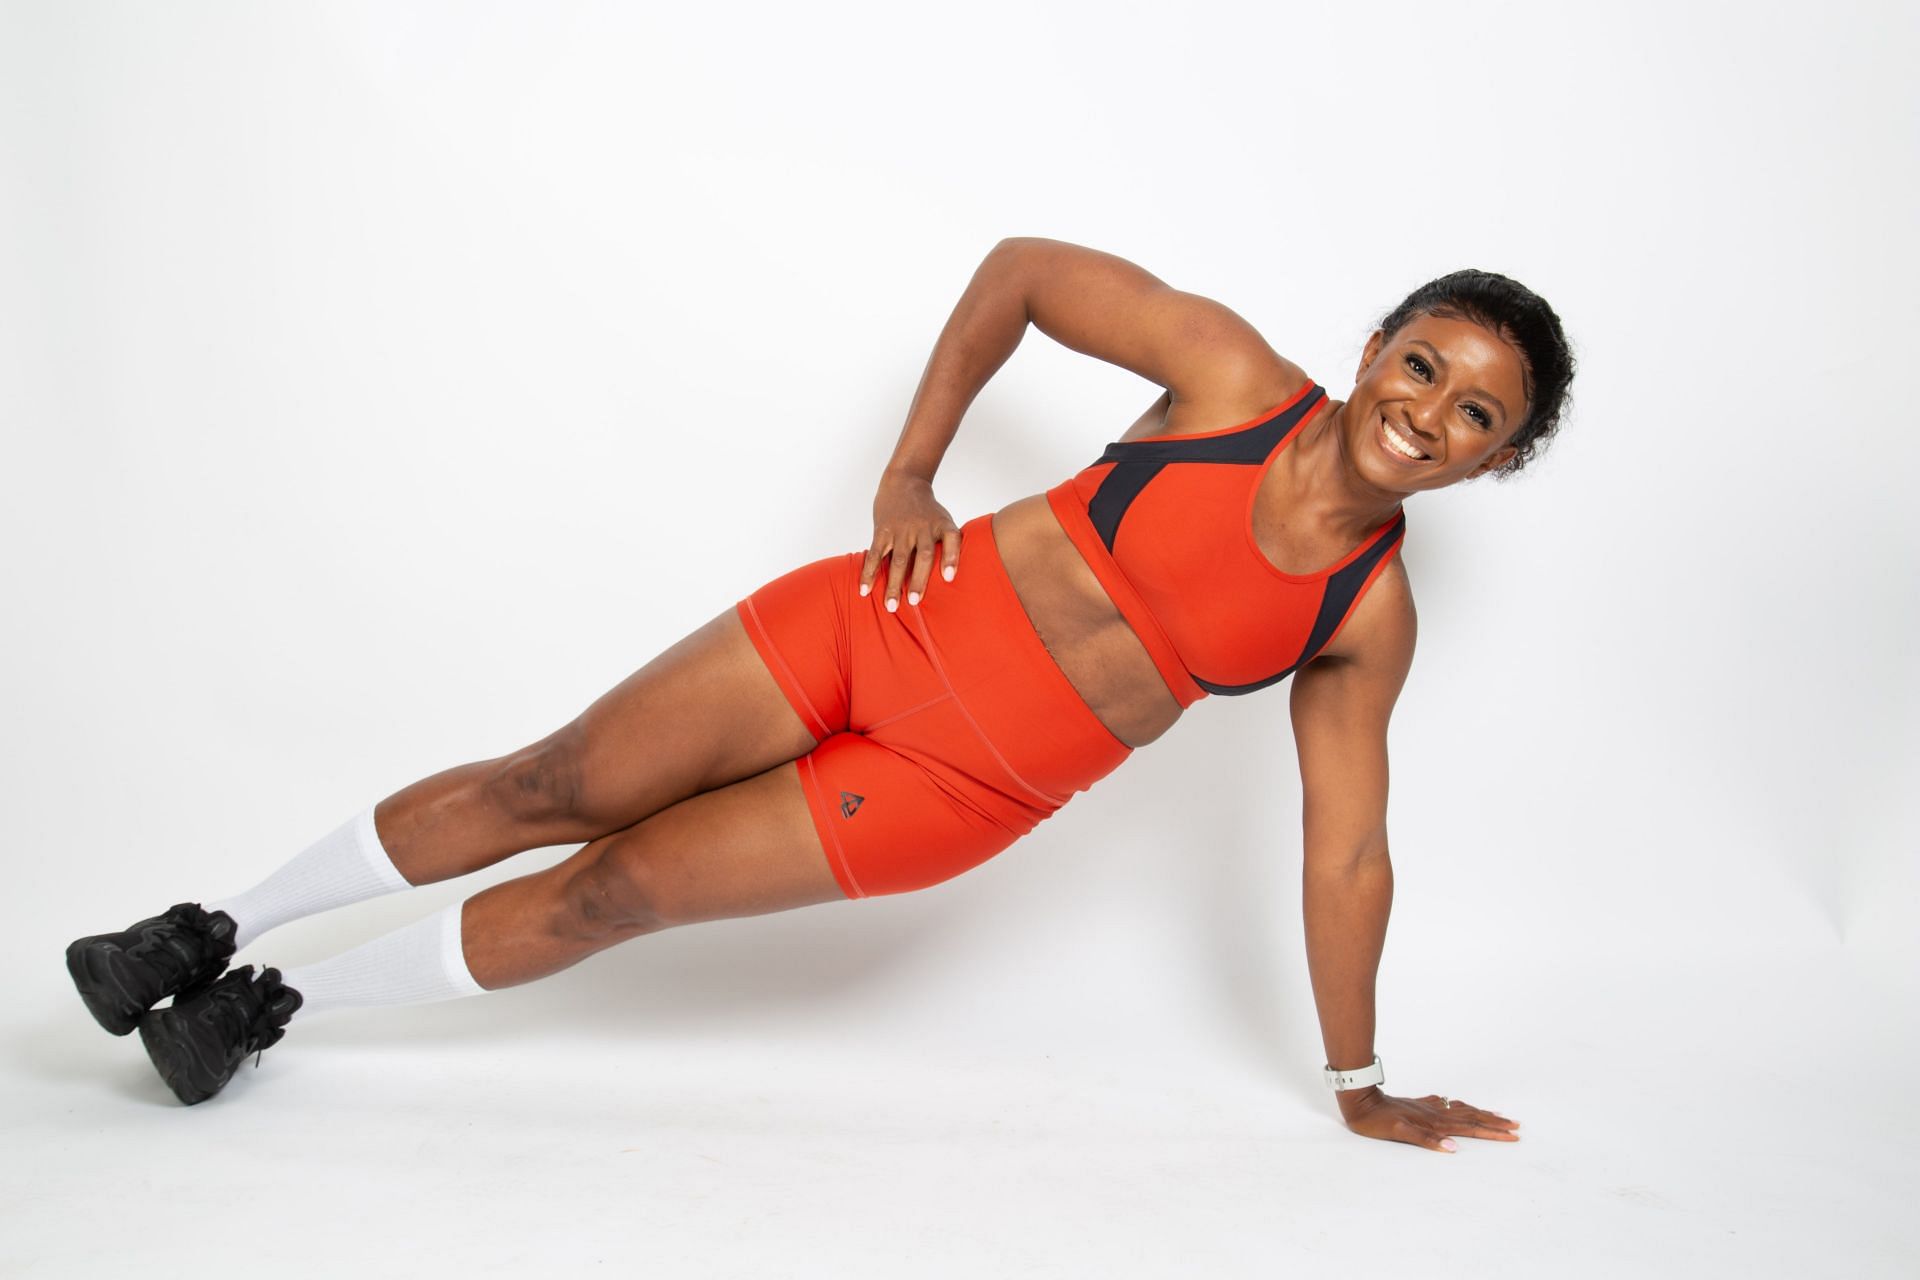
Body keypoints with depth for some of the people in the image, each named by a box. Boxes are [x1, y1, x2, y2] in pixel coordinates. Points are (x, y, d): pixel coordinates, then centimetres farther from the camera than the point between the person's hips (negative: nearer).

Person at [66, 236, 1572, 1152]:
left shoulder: (1371, 617, -5)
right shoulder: (1235, 372, -10)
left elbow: (1348, 852, 2)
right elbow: (1021, 267, -1)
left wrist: (1361, 1087, 7)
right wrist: (907, 473, -6)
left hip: (965, 787, 0)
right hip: (899, 624, 0)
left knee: (608, 893, 1)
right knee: (551, 787, 2)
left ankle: (275, 1006, 24)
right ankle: (218, 931, 25)